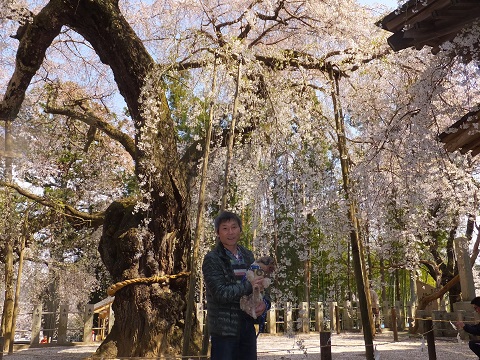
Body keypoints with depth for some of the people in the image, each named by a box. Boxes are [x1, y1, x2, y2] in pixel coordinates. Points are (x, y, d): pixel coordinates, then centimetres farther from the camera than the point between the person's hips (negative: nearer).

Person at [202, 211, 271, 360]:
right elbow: (220, 293, -19)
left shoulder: (248, 256, 10)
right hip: (224, 329, -6)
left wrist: (265, 303, -7)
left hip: (248, 326, 6)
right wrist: (248, 286, -19)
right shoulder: (212, 260, -9)